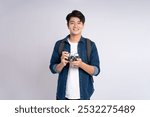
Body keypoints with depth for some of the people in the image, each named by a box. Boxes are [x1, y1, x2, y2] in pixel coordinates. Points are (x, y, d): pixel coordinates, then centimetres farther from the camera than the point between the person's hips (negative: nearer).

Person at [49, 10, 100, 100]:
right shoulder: (59, 44, 3)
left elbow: (96, 71, -3)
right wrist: (62, 64, -16)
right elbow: (53, 69, 5)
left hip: (83, 94, -1)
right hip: (64, 94, 1)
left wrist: (81, 64, -21)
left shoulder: (90, 45, 0)